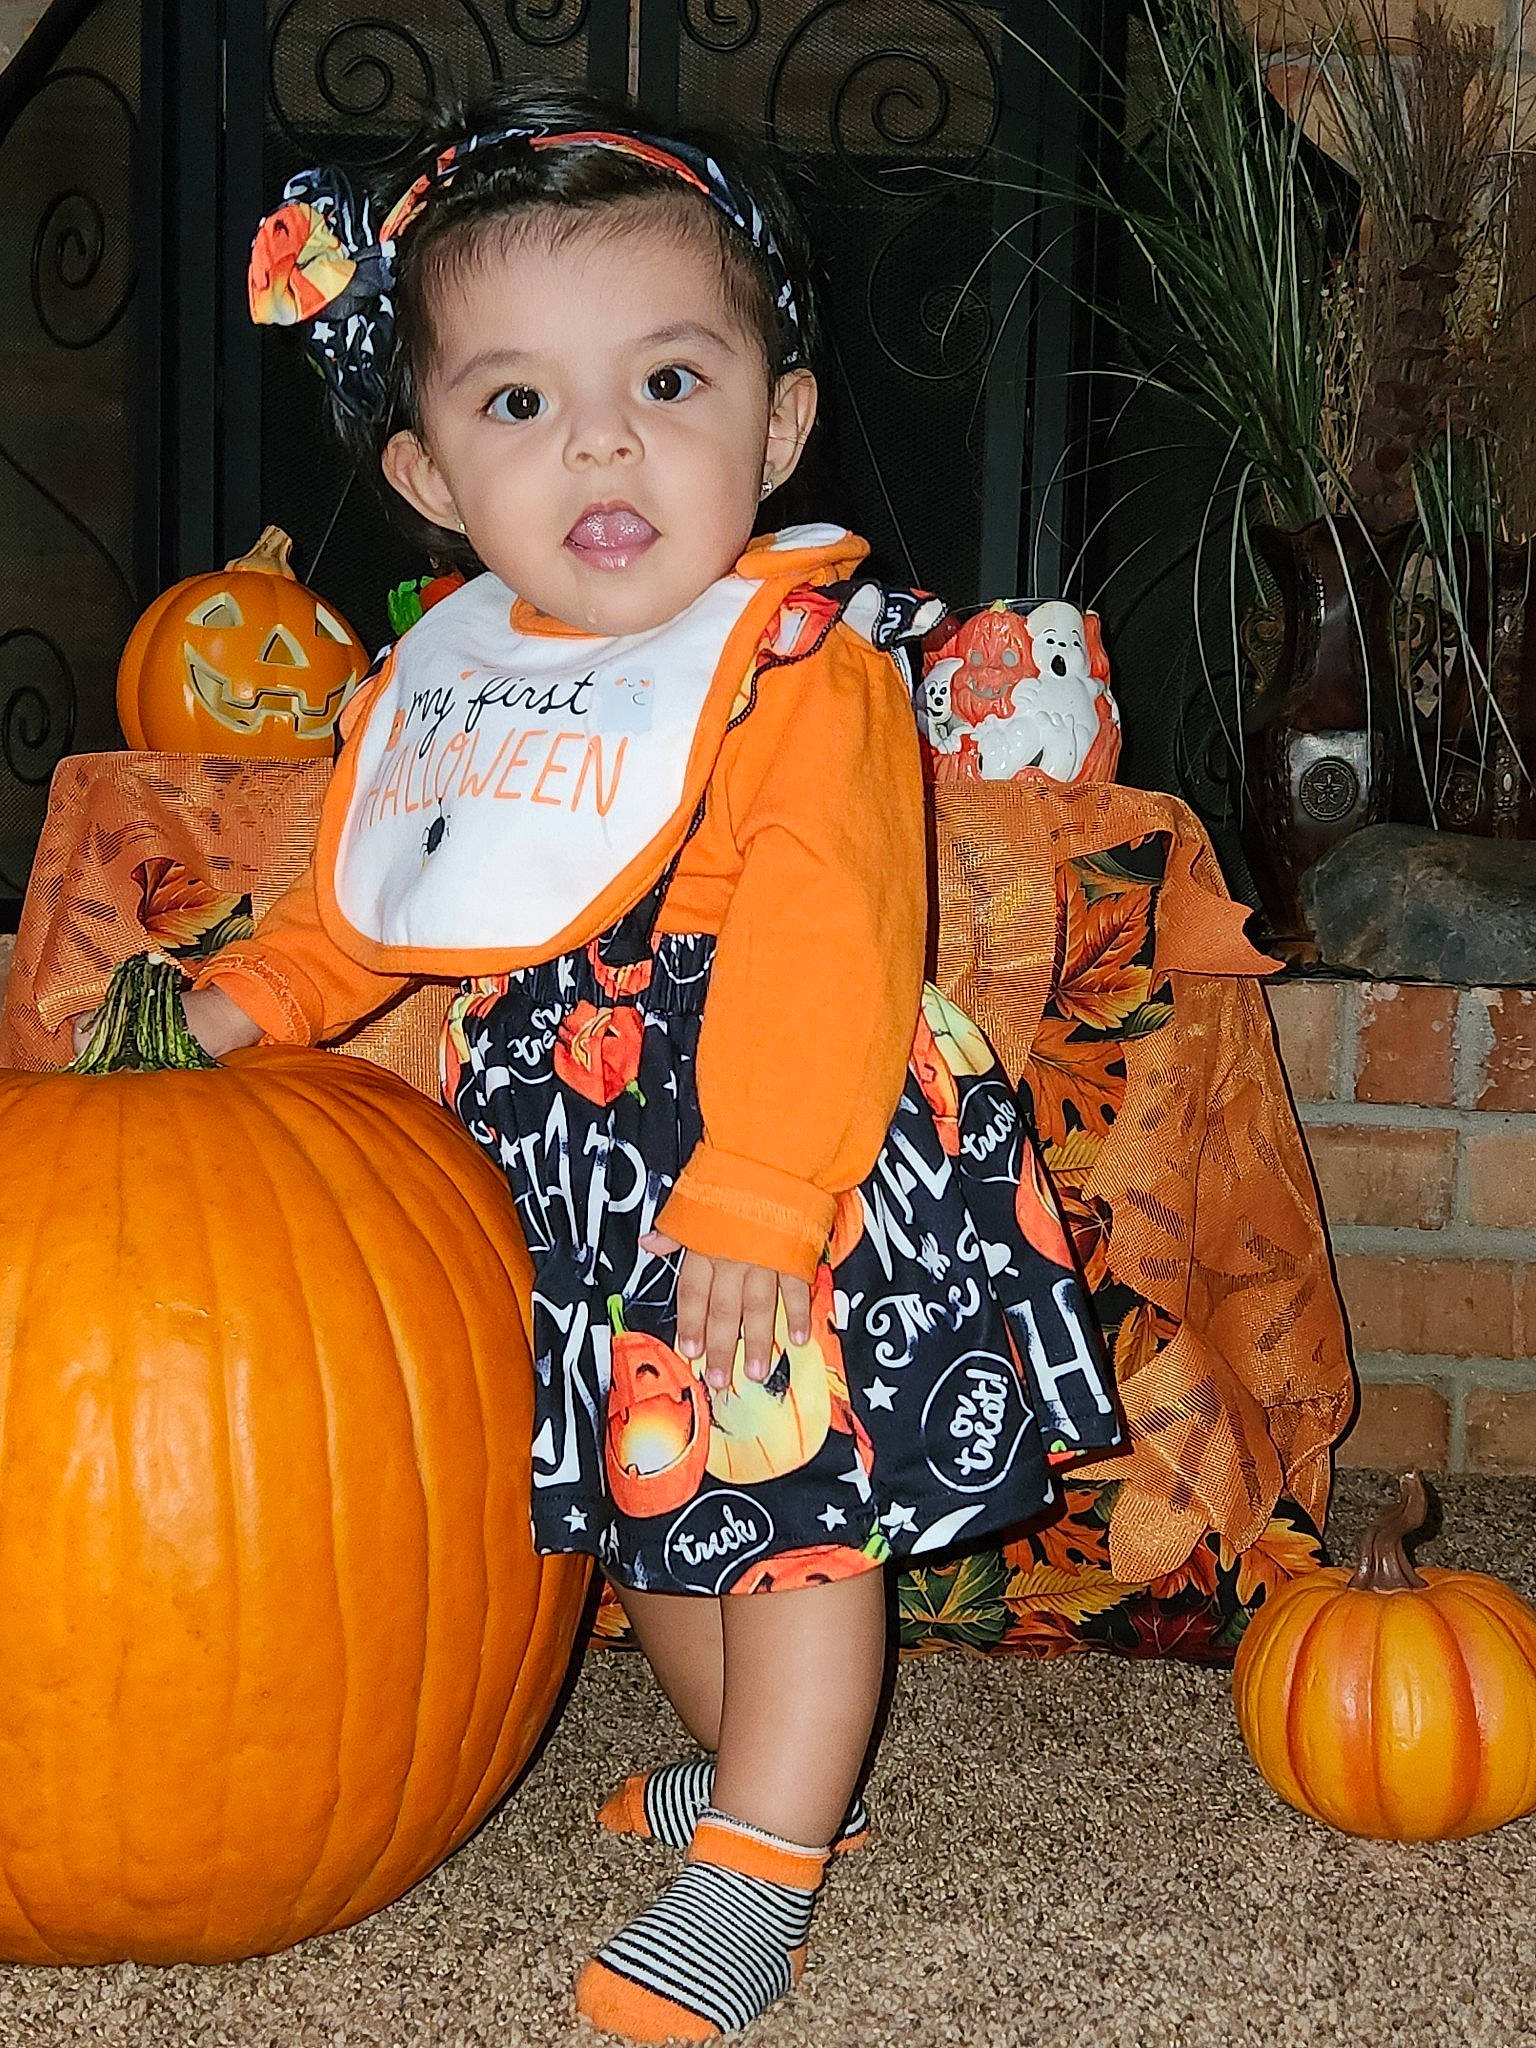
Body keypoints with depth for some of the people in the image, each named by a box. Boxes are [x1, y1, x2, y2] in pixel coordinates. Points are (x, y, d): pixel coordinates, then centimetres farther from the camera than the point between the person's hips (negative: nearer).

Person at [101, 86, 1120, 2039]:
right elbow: (363, 903, 18)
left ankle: (753, 1869, 14)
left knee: (791, 1503, 0)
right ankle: (769, 1762, 42)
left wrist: (755, 1203, -34)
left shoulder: (798, 663, -19)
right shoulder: (439, 671, 4)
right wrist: (234, 1005, 5)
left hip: (790, 1162, -7)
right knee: (650, 1500, 21)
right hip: (570, 1167, 8)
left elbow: (820, 948, -28)